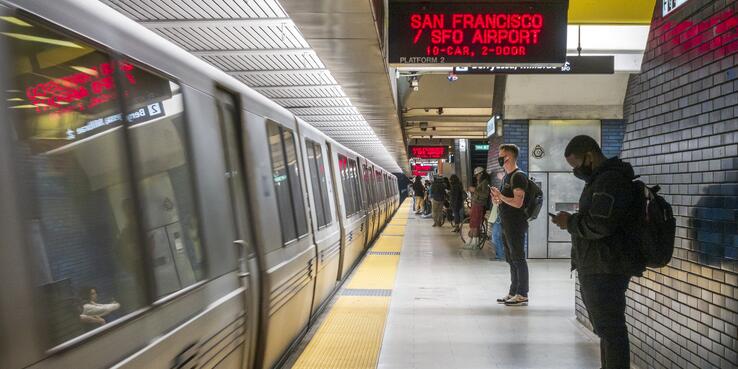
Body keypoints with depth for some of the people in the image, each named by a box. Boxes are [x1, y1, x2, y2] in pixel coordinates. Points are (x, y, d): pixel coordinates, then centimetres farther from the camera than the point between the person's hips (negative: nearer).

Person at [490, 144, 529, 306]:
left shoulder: (518, 176, -14)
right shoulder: (506, 176, 17)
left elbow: (518, 202, -22)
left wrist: (500, 196, -14)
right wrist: (498, 200, 5)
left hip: (516, 224, -10)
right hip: (506, 224, 10)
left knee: (518, 259, -5)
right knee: (511, 260, 14)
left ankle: (522, 295, 1)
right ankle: (513, 292, 22)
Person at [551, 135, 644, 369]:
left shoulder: (611, 180, -17)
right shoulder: (600, 179, 17)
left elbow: (599, 225, -25)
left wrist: (570, 222, -11)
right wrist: (572, 221, 8)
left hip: (605, 270, -11)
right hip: (596, 268, 11)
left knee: (610, 328, -6)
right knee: (606, 326, 18)